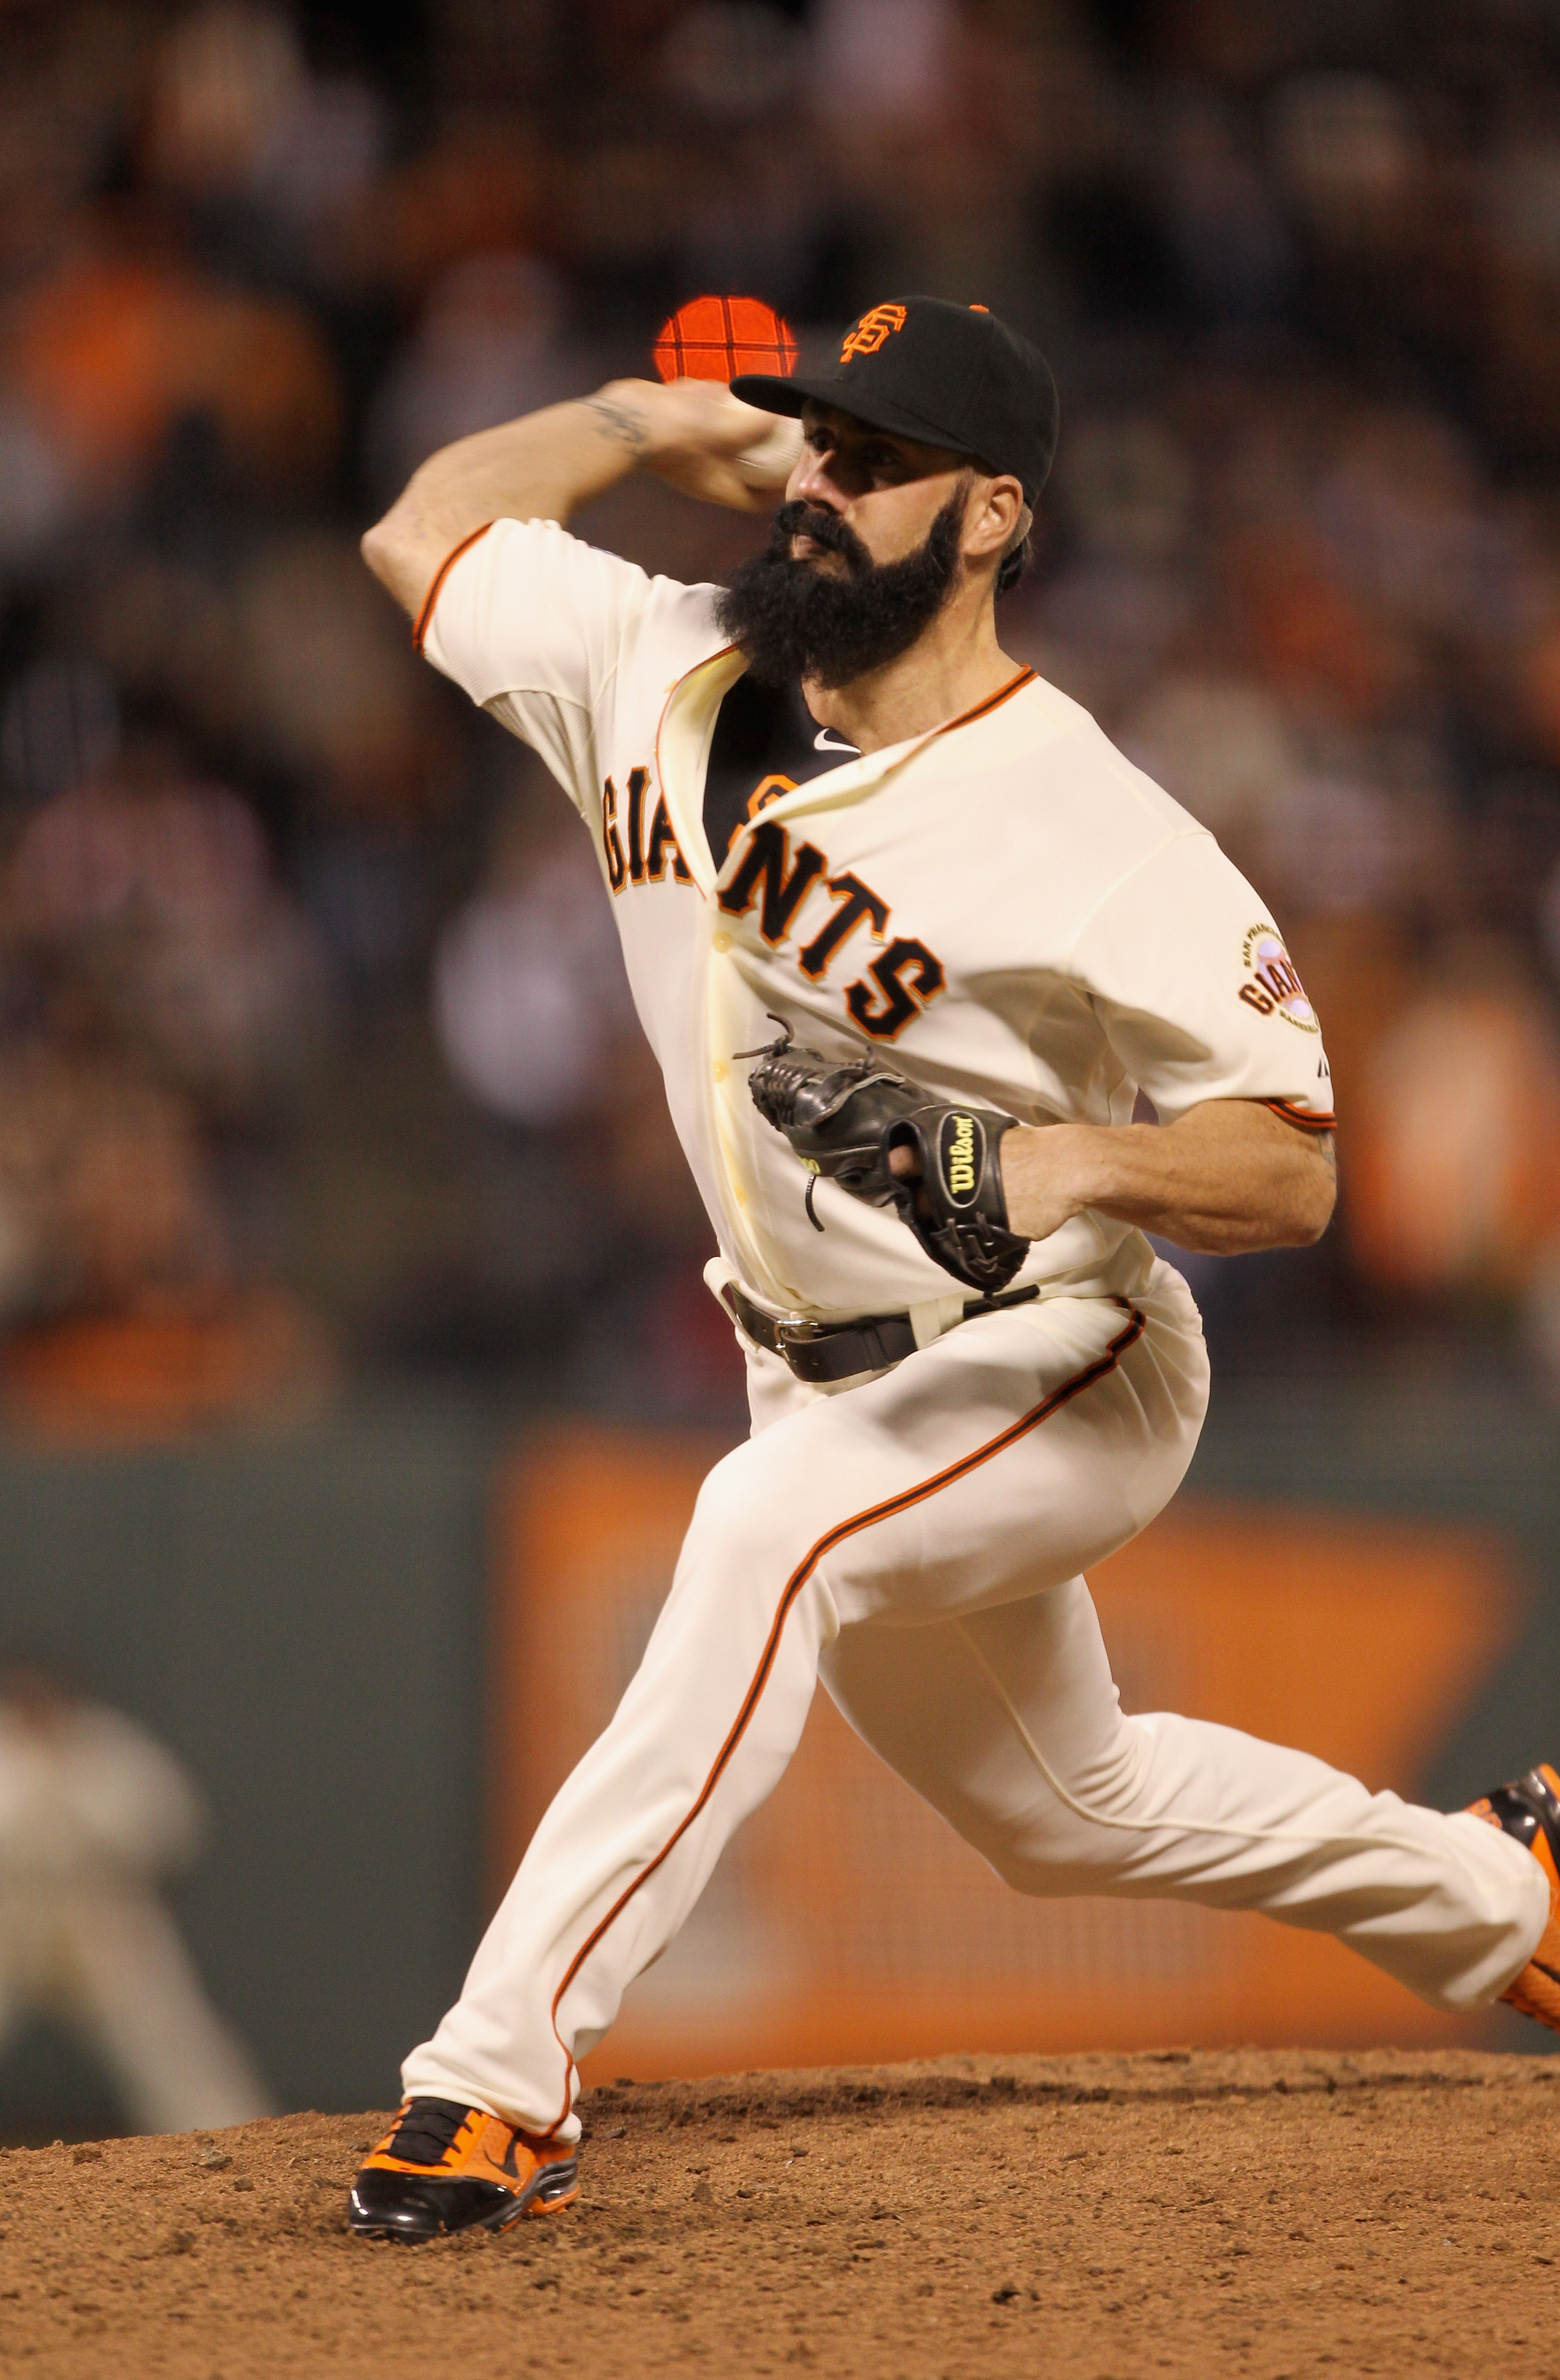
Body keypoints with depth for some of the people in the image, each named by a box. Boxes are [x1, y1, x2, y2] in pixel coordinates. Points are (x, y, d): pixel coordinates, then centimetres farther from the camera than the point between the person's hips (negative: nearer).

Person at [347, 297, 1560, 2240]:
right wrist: (659, 421, 4)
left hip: (1058, 1378, -8)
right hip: (837, 1383, 8)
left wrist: (1072, 1164, -42)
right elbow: (428, 532, 9)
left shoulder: (1095, 838, -25)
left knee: (777, 1521, -37)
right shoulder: (675, 678, -6)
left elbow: (1289, 1170, -24)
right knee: (1063, 1811, 22)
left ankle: (507, 2066, -39)